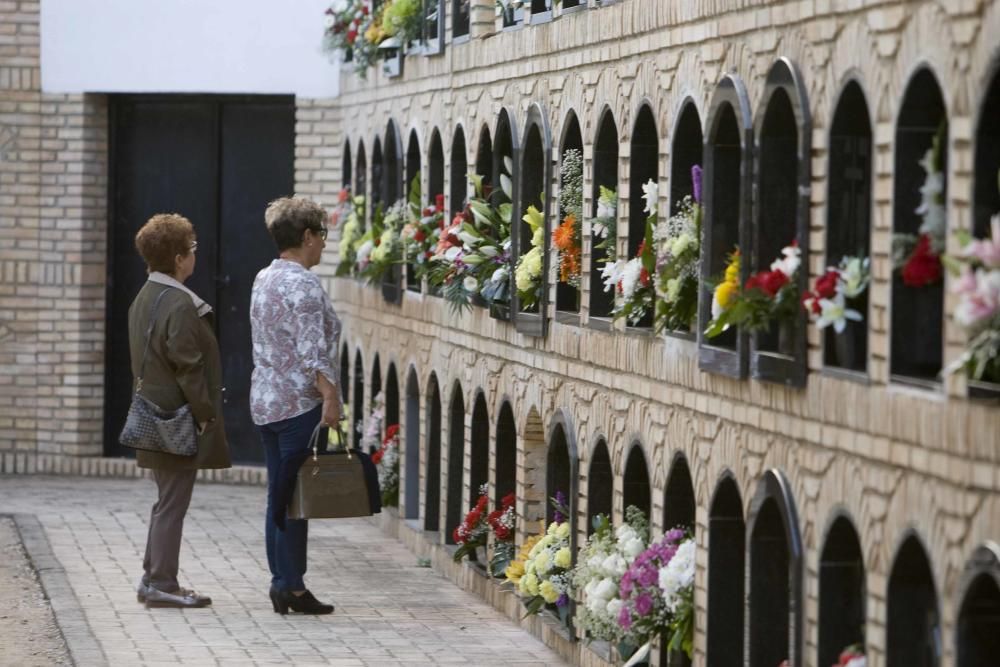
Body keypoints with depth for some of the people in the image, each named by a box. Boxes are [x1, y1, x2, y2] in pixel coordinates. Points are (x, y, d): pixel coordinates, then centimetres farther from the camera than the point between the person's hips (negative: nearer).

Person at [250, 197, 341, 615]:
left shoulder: (264, 279, 14)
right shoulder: (302, 284, -13)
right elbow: (313, 350, -21)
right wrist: (330, 396, -22)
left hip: (265, 402, 9)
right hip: (300, 403, -9)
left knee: (278, 496, 9)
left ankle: (280, 584, 11)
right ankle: (292, 585, -3)